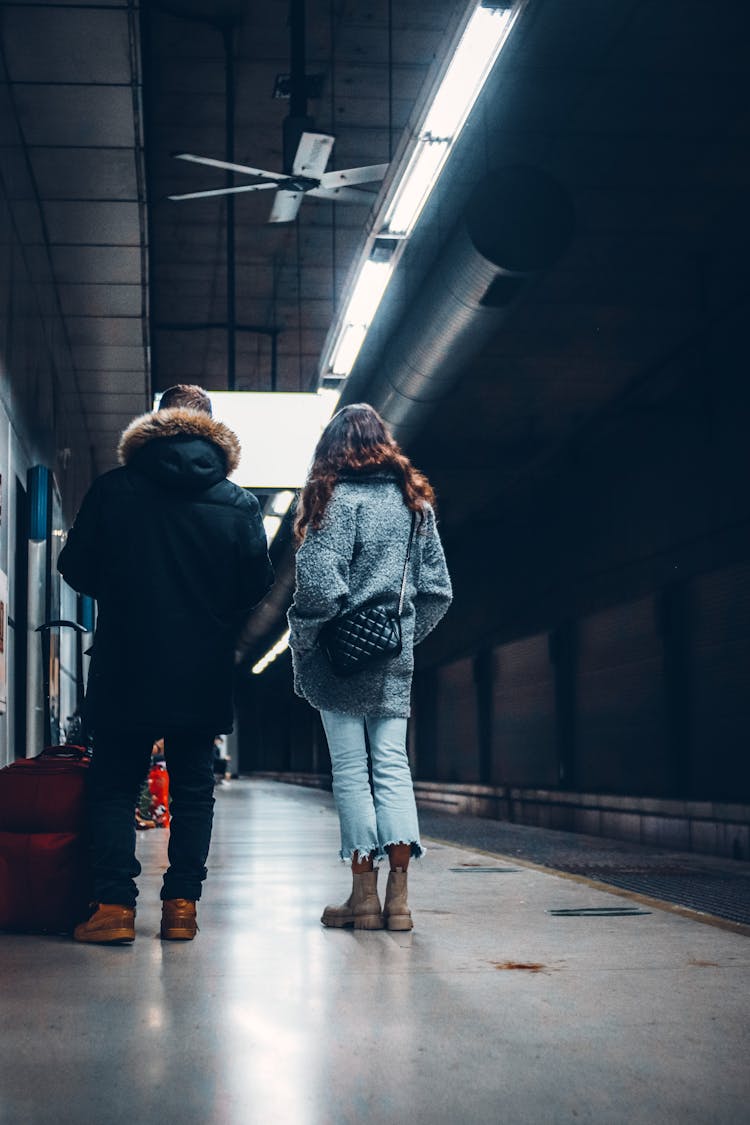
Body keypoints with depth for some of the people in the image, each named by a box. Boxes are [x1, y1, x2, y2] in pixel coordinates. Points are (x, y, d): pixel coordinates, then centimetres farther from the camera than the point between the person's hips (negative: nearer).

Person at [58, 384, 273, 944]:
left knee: (114, 786, 6)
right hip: (203, 673, 1)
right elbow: (258, 587, 1)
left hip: (125, 667, -1)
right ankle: (182, 905, 6)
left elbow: (75, 568, 2)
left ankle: (115, 905, -3)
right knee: (194, 788, 9)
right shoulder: (239, 504, 0)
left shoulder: (113, 489, -1)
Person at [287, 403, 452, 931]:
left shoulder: (339, 497, -7)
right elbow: (438, 588, 11)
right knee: (393, 765, 5)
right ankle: (398, 897, 1)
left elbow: (318, 580, -18)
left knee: (350, 769, 0)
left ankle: (365, 895, 2)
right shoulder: (416, 501, 10)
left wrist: (302, 643, -6)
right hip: (396, 658, 5)